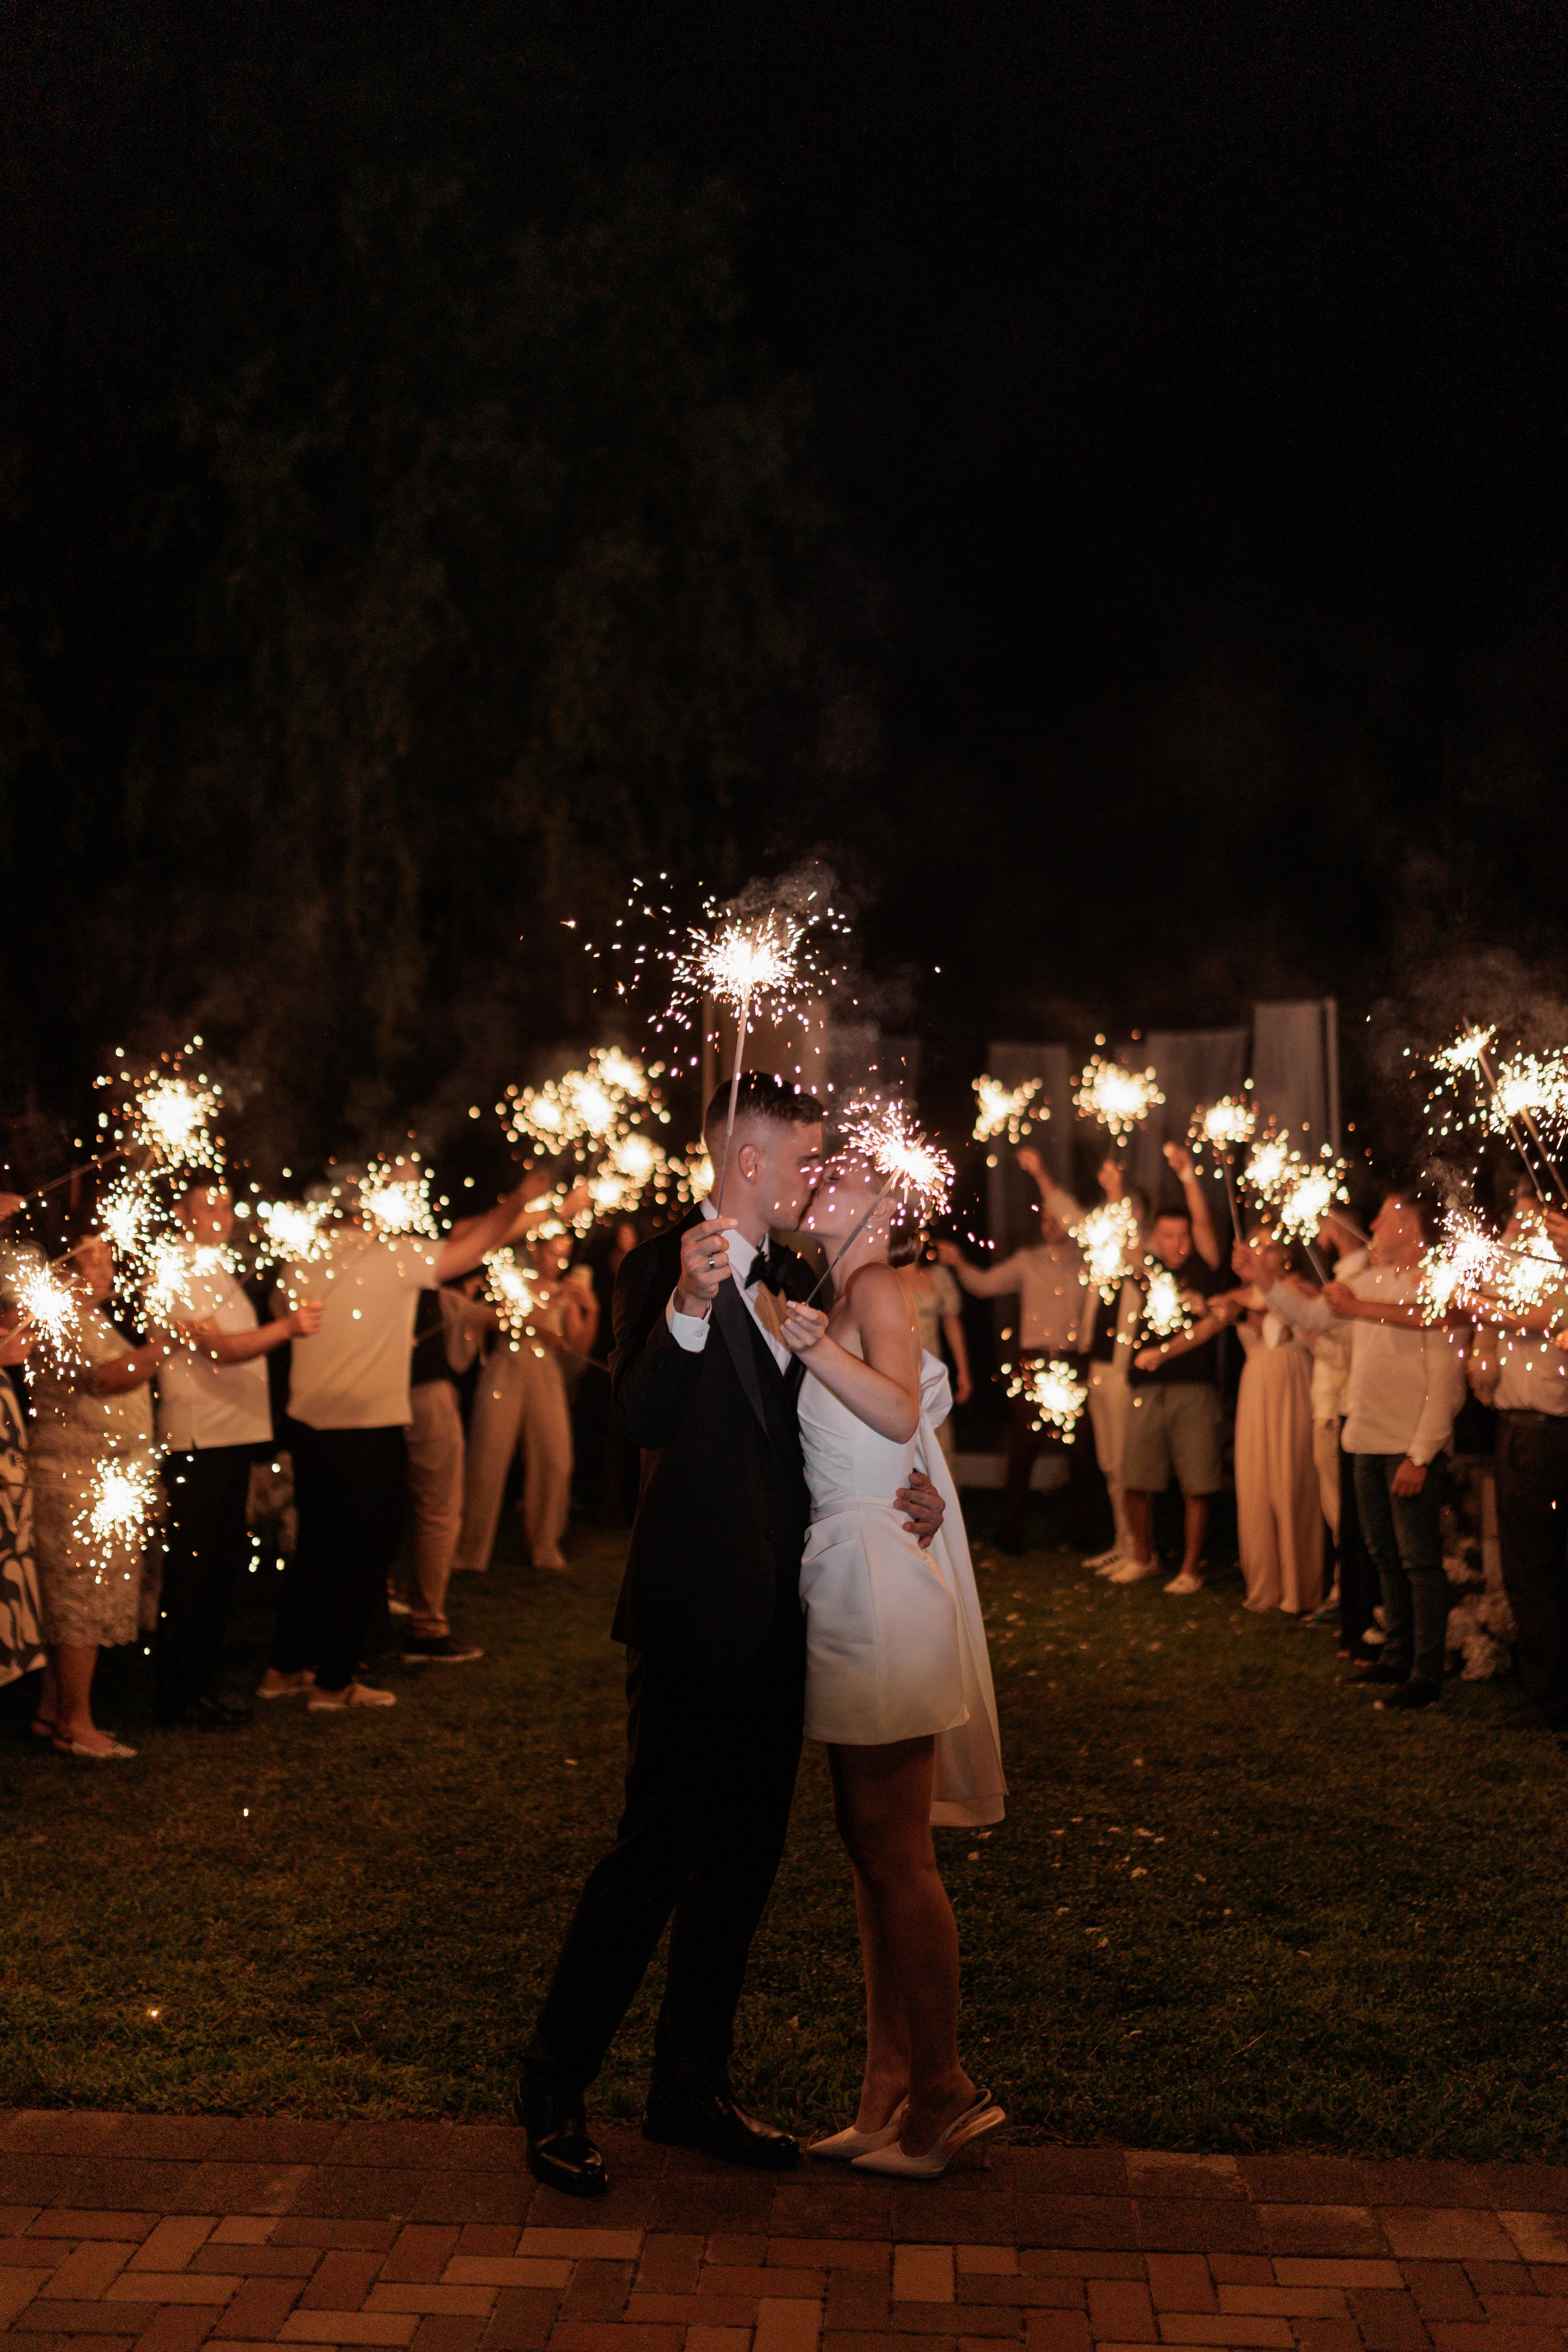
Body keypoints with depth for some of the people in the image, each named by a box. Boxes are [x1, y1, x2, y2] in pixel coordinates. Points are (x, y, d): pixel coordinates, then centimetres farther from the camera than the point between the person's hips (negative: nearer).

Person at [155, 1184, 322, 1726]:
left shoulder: (215, 1270, 20)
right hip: (198, 1440, -10)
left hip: (232, 1435, 10)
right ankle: (176, 1695, 1)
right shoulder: (179, 1271, -12)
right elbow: (219, 1349, -24)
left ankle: (201, 1686, 21)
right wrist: (286, 1327, -36)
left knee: (223, 1566, 13)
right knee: (190, 1571, -6)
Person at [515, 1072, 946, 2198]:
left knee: (746, 1857, 14)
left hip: (775, 1617, 8)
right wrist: (689, 1305, -41)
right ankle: (554, 2095, 11)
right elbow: (643, 1417, -25)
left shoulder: (793, 1280, 13)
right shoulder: (664, 1265, -11)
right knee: (655, 1853, -4)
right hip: (694, 1614, -8)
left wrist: (907, 1487, 3)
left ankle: (692, 2086, 27)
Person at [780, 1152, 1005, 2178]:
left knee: (896, 1851, -4)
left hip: (882, 1583, -9)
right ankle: (894, 2087, 19)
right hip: (850, 1586, 9)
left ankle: (945, 2090, 7)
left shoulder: (877, 1288, -8)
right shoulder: (843, 1295, 18)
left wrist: (807, 1336, -29)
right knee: (874, 1845, 11)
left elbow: (899, 1413, -25)